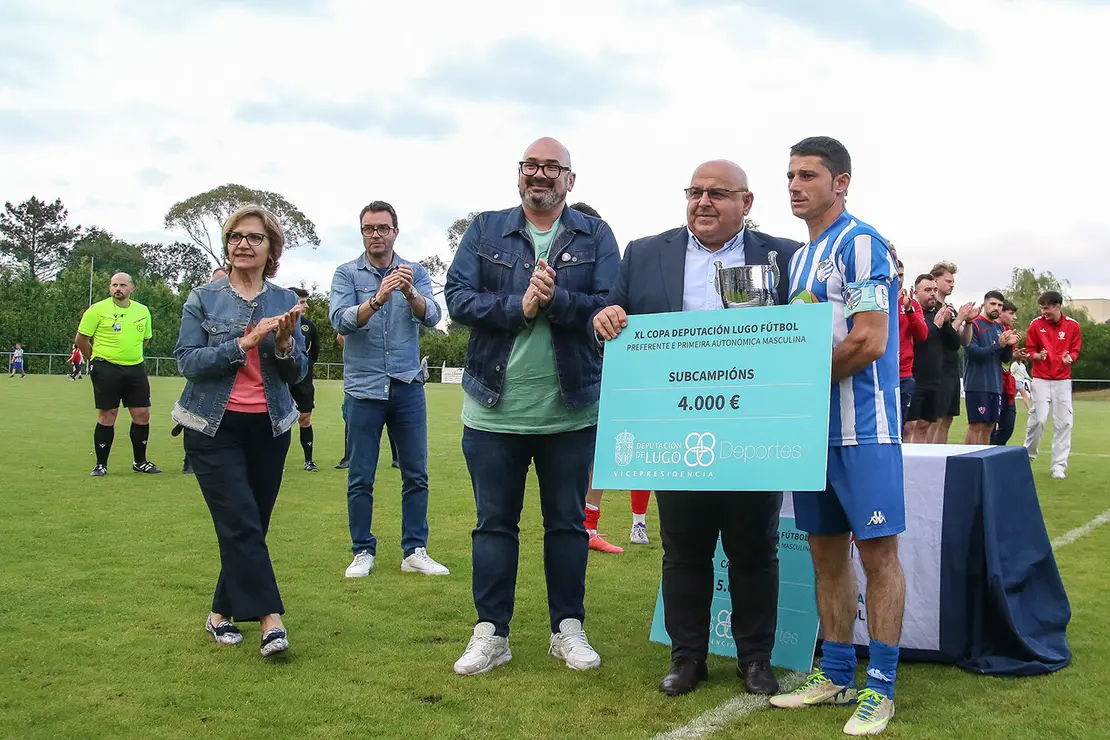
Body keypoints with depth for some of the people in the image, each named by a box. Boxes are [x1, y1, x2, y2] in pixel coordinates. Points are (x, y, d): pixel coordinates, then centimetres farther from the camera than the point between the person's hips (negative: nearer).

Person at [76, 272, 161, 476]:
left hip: (135, 369, 4)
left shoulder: (142, 311, 7)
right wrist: (96, 360, 7)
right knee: (107, 417, -1)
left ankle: (140, 462, 19)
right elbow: (80, 339, 0)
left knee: (142, 415, 5)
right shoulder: (98, 310, -5)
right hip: (106, 369, -4)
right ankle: (101, 464, 11)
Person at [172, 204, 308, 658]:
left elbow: (298, 373, 5)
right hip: (215, 428, -3)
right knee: (242, 524, -12)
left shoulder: (285, 302, 6)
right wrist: (243, 343, -20)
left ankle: (222, 613, 23)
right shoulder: (203, 299, 0)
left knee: (248, 527, 7)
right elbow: (187, 361, -10)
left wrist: (284, 344, -16)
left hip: (269, 429, 3)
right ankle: (270, 619, -12)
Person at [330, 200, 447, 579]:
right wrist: (377, 300, -33)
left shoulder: (415, 273, 5)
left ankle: (415, 551, 13)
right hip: (363, 388, -2)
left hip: (408, 387, 2)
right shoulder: (347, 273, 1)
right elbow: (340, 320, -15)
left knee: (416, 474, 5)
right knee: (360, 478, 4)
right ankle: (363, 552, 14)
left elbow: (431, 316, -11)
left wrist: (410, 293, -33)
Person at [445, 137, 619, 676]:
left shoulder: (596, 237, 3)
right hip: (494, 409, 1)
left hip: (571, 410, 0)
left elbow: (611, 309, -9)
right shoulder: (485, 231, 6)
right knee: (494, 523, 8)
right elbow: (458, 298, -5)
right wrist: (519, 306, -17)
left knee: (568, 523, 10)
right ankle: (490, 632, 19)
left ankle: (568, 628, 23)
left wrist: (554, 297, -22)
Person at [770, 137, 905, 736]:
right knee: (826, 551, 12)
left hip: (862, 427, -8)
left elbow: (869, 342, -18)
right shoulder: (800, 258, 16)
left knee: (877, 552, -1)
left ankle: (880, 687, 7)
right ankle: (835, 675, 22)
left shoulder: (860, 243, -9)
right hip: (813, 426, 8)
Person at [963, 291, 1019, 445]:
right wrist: (998, 345, -22)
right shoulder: (974, 324, -6)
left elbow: (1006, 359, 15)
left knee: (989, 426, 8)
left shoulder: (1000, 327, 15)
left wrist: (1009, 345, -5)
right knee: (976, 426, -8)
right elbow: (972, 352, -16)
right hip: (977, 384, -7)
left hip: (996, 385, 7)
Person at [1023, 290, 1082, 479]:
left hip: (1063, 380, 1)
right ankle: (1028, 455, 16)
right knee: (1038, 419, -8)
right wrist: (1037, 356, -19)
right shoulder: (1036, 324, -3)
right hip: (1041, 379, -1)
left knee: (1064, 423, 0)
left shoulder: (1073, 325, -1)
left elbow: (1075, 350, 6)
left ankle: (1059, 465, 7)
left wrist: (1069, 358, -17)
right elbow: (1030, 350, 4)